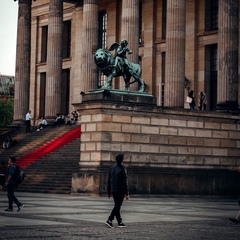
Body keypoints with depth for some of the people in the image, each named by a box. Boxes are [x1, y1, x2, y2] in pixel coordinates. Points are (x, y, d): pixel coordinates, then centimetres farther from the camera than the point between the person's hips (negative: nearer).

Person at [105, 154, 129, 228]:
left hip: (113, 190, 7)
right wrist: (127, 193, -12)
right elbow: (125, 182, -14)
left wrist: (109, 192, 19)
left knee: (117, 206, 13)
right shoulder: (122, 169, -11)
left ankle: (120, 222, 16)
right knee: (117, 206, -5)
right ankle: (109, 220, -16)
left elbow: (109, 181, 13)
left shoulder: (112, 168, 9)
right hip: (120, 191, -7)